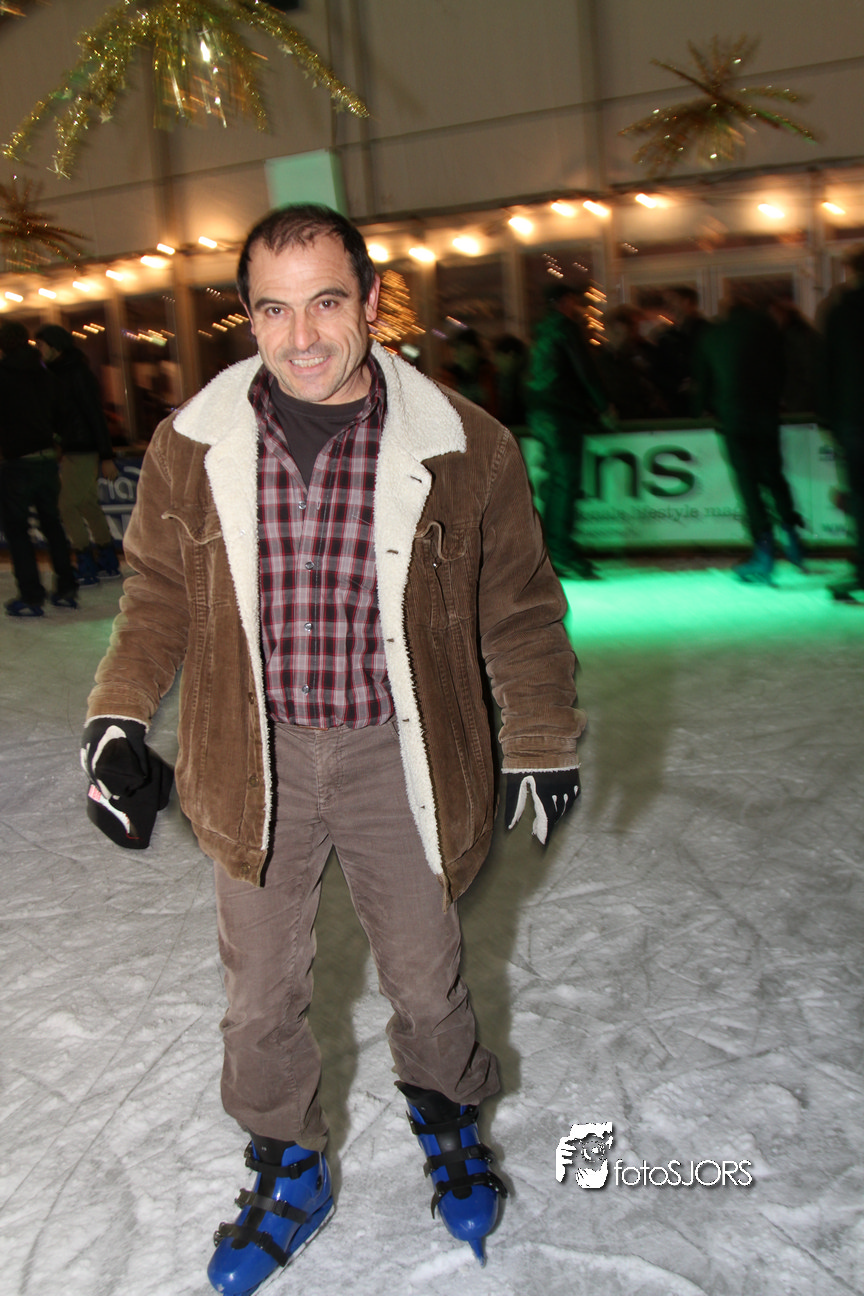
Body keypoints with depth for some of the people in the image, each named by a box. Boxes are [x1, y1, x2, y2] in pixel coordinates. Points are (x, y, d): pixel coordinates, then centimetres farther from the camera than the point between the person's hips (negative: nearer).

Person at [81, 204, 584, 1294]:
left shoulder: (462, 447, -10)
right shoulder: (192, 446, -5)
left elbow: (519, 608, 0)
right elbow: (159, 594, 8)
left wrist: (543, 741, 3)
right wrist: (118, 714, -1)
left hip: (396, 754, -1)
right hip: (255, 756, 2)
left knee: (425, 978, 16)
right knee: (260, 995, 14)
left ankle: (447, 1124, 48)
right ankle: (287, 1173, 40)